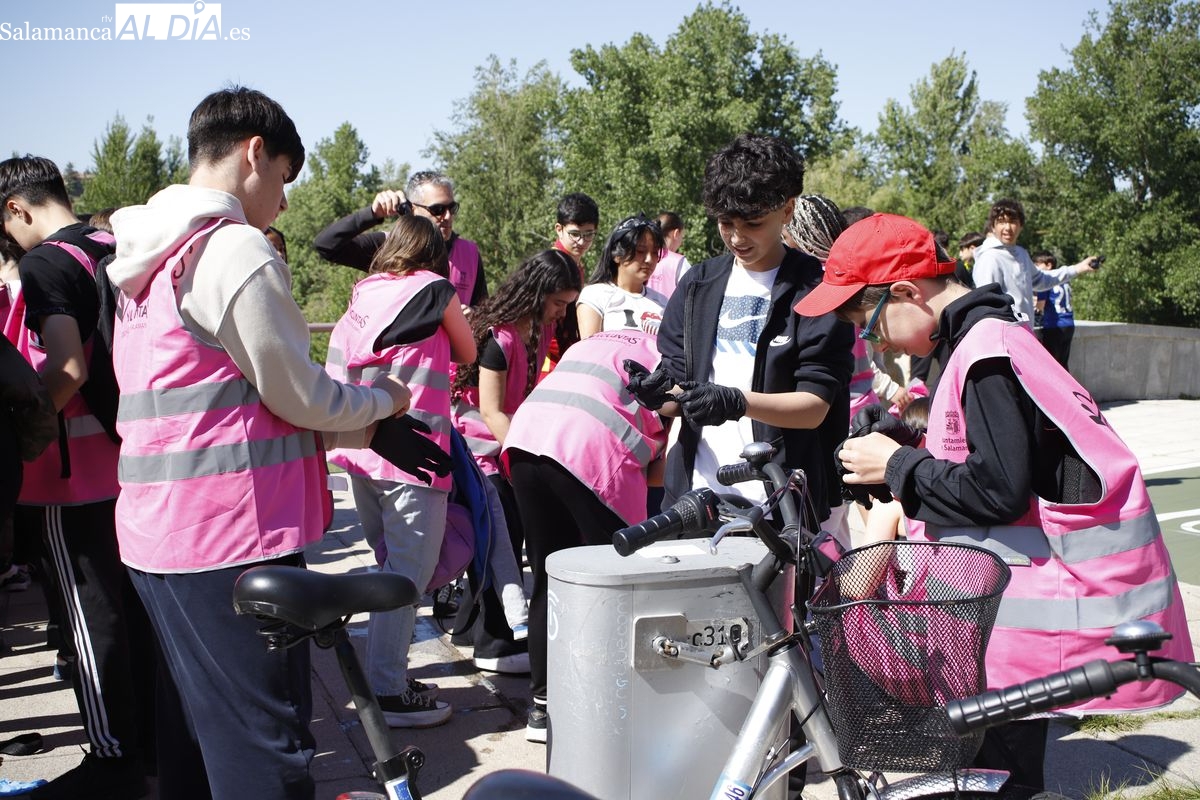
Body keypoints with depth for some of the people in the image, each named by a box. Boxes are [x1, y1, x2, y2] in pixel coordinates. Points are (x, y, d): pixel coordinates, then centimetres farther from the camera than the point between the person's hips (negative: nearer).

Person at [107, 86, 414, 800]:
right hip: (233, 533, -9)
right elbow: (301, 397, -10)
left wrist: (361, 428, 17)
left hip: (158, 530, 9)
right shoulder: (237, 250, -14)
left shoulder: (147, 259, 15)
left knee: (193, 735, 18)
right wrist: (382, 401, 10)